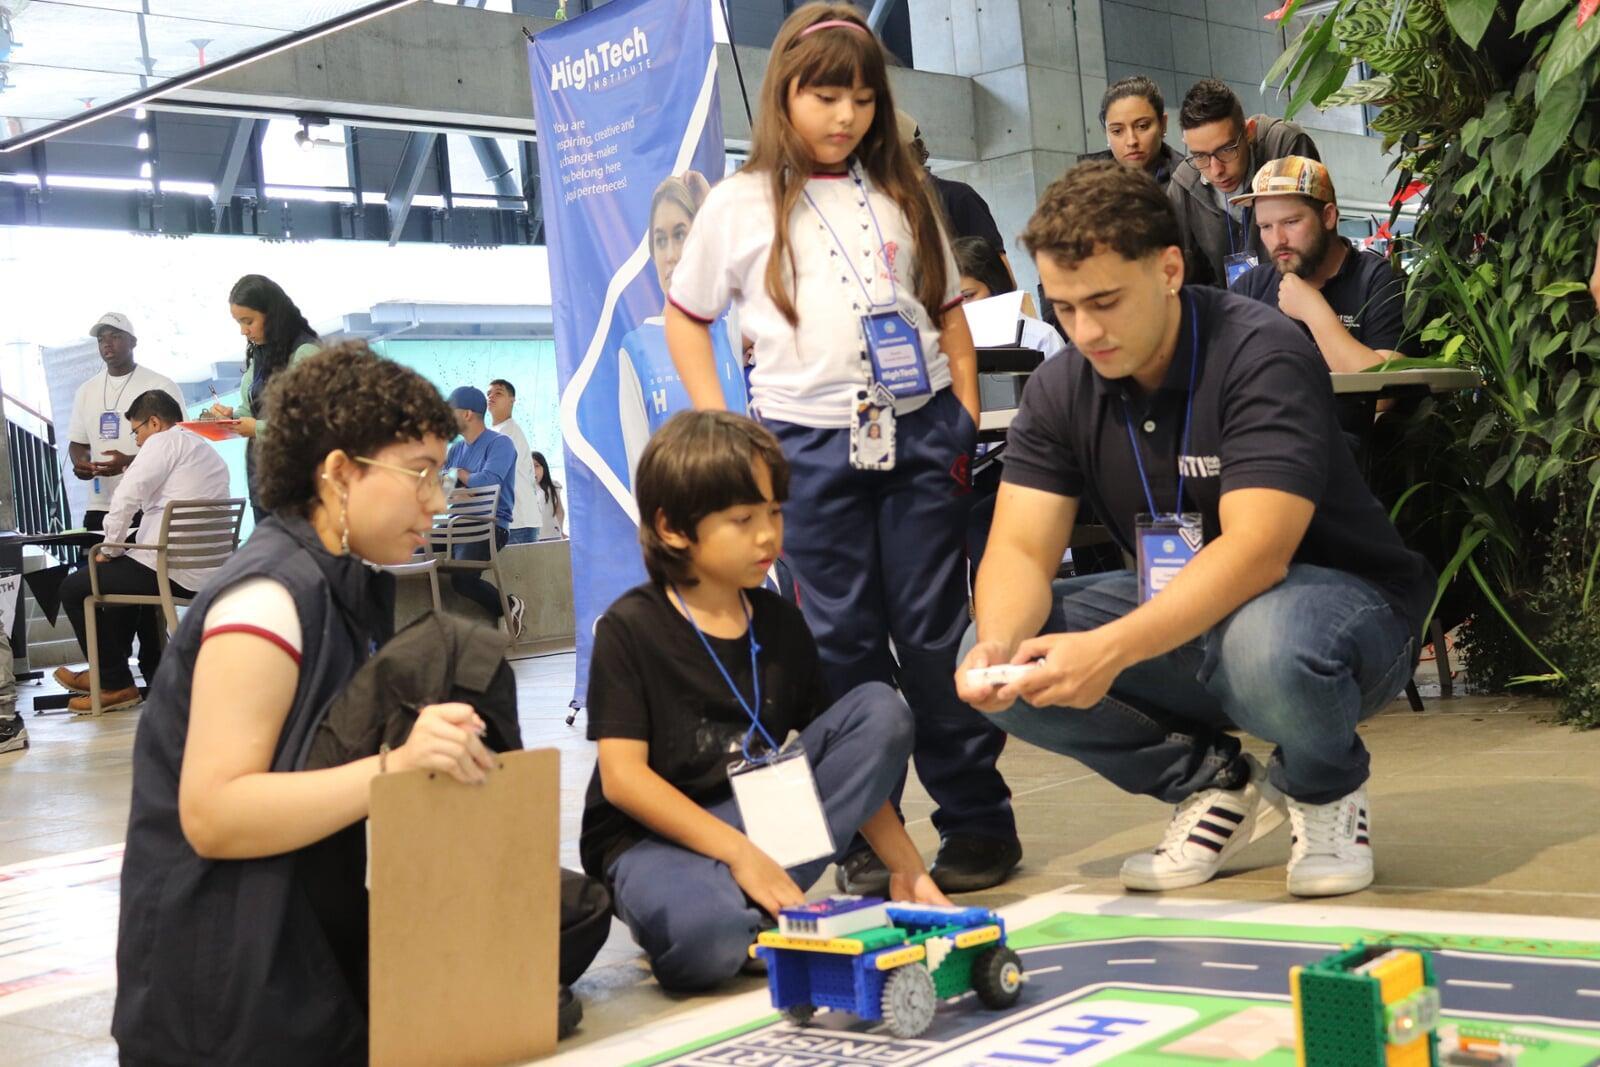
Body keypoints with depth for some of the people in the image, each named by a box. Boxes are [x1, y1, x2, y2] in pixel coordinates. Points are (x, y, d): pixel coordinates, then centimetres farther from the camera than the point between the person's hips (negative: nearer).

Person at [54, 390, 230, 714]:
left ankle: (116, 684, 12)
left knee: (74, 588, 10)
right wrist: (120, 551, 27)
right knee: (124, 574, 36)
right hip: (207, 575, 9)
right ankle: (108, 670, 38)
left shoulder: (165, 441, -4)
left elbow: (126, 498, -15)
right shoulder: (210, 452, 22)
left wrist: (109, 550, 0)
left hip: (172, 571, -9)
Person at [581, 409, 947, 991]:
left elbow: (858, 751, 10)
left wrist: (906, 866, 3)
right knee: (706, 939, -41)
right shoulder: (630, 628, -9)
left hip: (761, 816, 7)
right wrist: (739, 852, -23)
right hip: (652, 837, -6)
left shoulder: (780, 622, 6)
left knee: (880, 708, -12)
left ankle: (754, 899, -19)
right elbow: (622, 776, -16)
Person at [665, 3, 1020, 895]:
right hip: (812, 443, -1)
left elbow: (949, 312, 16)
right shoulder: (742, 205, 5)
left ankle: (979, 819, 11)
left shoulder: (903, 196, 11)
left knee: (934, 629, 2)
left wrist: (967, 419, 5)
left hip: (919, 431, 1)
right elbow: (685, 318, 12)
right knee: (843, 640, 4)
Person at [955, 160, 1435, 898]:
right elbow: (1020, 548, -10)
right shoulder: (1060, 390, -4)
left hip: (1347, 603, -5)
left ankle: (1327, 790, -4)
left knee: (1269, 645, -42)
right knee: (995, 657, -16)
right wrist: (999, 642, -34)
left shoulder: (1261, 355, -22)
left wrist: (1111, 650, -45)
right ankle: (1212, 784, 4)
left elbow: (1256, 549, -33)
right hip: (1179, 616, 6)